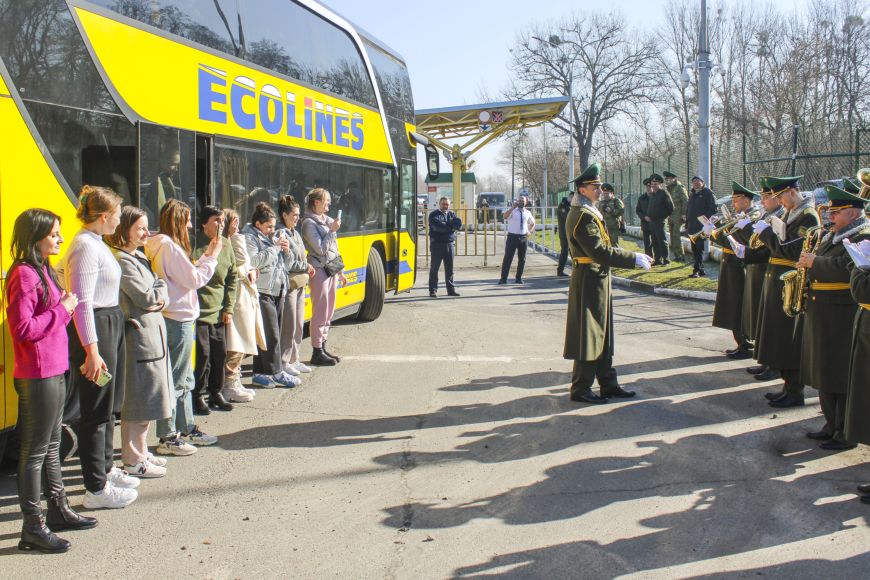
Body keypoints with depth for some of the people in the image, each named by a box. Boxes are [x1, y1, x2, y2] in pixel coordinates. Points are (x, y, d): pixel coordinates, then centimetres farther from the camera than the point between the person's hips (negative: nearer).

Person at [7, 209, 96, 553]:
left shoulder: (43, 271, 13)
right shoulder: (23, 274, -17)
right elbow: (22, 329, -23)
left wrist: (66, 307, 5)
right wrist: (62, 310, -16)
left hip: (54, 371, 10)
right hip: (36, 376, -10)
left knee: (52, 446, 19)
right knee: (35, 451, -1)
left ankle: (59, 510, 31)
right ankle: (33, 528, 7)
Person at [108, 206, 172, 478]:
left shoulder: (139, 257, 15)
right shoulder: (122, 261, -16)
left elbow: (160, 297, 16)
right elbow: (146, 298, -17)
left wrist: (158, 297, -4)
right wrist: (161, 288, 0)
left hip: (153, 331, 10)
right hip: (139, 333, -10)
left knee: (146, 397, 16)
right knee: (139, 399, -2)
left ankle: (140, 452, 27)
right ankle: (134, 460, 7)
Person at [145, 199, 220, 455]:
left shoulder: (158, 245, 12)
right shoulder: (169, 246, -19)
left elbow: (188, 274, 12)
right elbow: (195, 280, -16)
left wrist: (206, 256, 12)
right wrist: (212, 257, -5)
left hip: (178, 319, 11)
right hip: (178, 321, -11)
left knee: (185, 379, 20)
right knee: (175, 381, -2)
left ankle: (187, 428, 31)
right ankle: (168, 438, 7)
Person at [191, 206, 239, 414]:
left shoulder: (226, 246, 7)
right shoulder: (193, 245, -10)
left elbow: (232, 278, 12)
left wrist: (229, 308, 8)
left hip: (218, 311, 6)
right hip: (197, 310, -5)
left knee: (220, 353, 9)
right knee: (202, 354, -5)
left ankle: (216, 393, 24)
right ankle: (197, 396, 10)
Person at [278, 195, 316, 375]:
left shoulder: (295, 233, 15)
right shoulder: (281, 234, -13)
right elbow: (285, 263, -18)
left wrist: (307, 266, 2)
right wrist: (305, 267, -9)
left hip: (300, 284, 9)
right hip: (289, 284, -9)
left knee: (299, 324, 12)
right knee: (289, 325, -4)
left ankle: (294, 360, 21)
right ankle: (283, 362, 5)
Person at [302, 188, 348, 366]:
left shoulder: (327, 221, 15)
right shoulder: (309, 223, -10)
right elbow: (320, 248, -16)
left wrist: (341, 271, 20)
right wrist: (332, 231, -15)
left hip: (332, 270, 8)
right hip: (319, 270, -8)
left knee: (329, 312, 11)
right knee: (320, 312, -5)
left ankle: (322, 348, 20)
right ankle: (317, 353, 1)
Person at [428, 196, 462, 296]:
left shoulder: (451, 214, 14)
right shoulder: (433, 215, -2)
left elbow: (459, 224, -3)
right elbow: (437, 227, -19)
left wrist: (445, 225, -16)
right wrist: (451, 227, -9)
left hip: (449, 244, 5)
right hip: (437, 244, -5)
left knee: (449, 268, 9)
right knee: (434, 268, -1)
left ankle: (451, 289, 16)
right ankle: (433, 290, 3)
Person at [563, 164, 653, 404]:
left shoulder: (589, 212, 15)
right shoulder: (583, 216, -19)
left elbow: (603, 246, 16)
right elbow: (600, 252, -26)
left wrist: (632, 256, 6)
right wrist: (634, 259, -22)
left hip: (598, 280, 10)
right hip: (589, 281, -10)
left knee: (602, 334, 15)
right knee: (588, 335, -2)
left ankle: (608, 384, 23)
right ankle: (581, 389, 7)